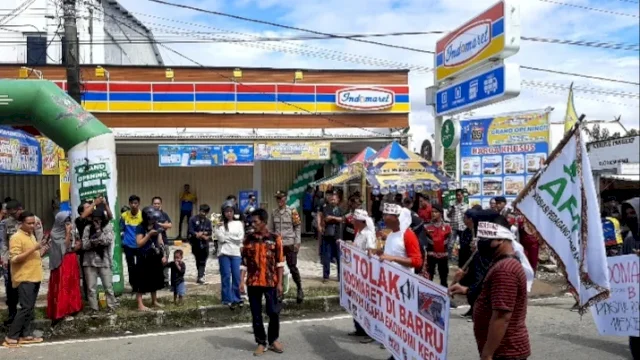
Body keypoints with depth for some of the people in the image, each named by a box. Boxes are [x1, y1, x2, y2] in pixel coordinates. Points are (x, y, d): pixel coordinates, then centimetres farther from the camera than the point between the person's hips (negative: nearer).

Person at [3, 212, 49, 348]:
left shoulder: (31, 236, 15)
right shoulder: (16, 237, -12)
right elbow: (14, 259, -20)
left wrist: (41, 251, 5)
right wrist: (33, 249, -25)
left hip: (34, 277, 8)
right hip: (24, 279, -8)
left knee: (31, 308, 10)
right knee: (26, 308, -9)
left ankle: (26, 334, 15)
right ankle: (11, 337, 0)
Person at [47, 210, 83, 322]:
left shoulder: (71, 231, 9)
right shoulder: (54, 233, -9)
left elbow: (77, 244, 14)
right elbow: (64, 247, -18)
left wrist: (77, 245, -8)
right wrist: (68, 233, -20)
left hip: (72, 261, 6)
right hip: (61, 263, -6)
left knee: (73, 285, 11)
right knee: (62, 287, -4)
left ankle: (72, 307, 21)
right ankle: (61, 311, 1)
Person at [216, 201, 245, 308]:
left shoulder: (238, 223, 8)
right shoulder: (220, 224, 4)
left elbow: (240, 238, -2)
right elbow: (221, 238, -7)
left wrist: (227, 237, -4)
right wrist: (224, 231, -12)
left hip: (236, 253, 1)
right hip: (224, 253, -1)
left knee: (236, 276, 0)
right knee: (226, 276, -2)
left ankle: (236, 298, 14)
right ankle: (228, 299, 3)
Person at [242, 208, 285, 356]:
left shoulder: (275, 238, -3)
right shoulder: (248, 239, 3)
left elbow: (280, 262, -1)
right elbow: (244, 262, 6)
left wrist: (279, 283, -5)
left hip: (271, 282, -2)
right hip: (253, 282, 2)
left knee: (274, 312, 4)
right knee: (256, 315, 8)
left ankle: (273, 340, 26)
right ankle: (261, 343, 23)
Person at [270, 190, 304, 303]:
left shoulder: (292, 211, -2)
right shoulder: (274, 213, 7)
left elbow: (298, 227, -2)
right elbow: (271, 229, 10)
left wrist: (297, 242, -8)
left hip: (290, 244, -3)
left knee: (292, 267, 1)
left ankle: (300, 289, 17)